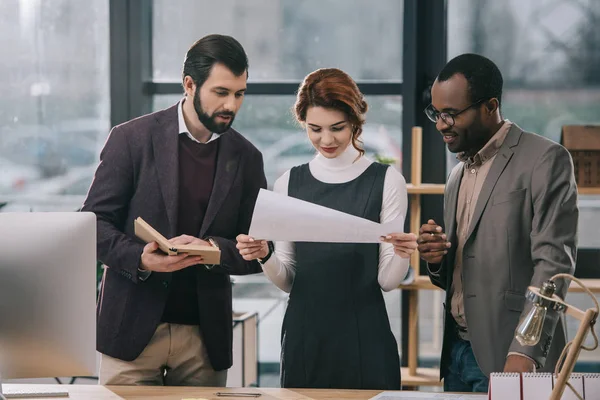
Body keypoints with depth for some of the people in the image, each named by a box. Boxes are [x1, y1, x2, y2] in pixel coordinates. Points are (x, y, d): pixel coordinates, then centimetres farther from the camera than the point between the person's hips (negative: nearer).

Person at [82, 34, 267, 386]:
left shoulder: (246, 158, 6)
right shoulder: (133, 138, -1)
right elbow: (96, 222, -2)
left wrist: (212, 249, -13)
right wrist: (140, 258, -20)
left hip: (206, 338, 2)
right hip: (134, 328, -2)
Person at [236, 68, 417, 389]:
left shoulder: (385, 181, -2)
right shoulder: (289, 183, 6)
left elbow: (387, 280, -3)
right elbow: (286, 280, 8)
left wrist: (401, 254, -23)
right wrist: (265, 257, -12)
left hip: (364, 339, -2)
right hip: (304, 336, 2)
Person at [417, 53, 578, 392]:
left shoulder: (545, 160, -7)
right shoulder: (459, 176, 17)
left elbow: (554, 262, -15)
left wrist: (525, 353, -25)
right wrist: (436, 260, 0)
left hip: (512, 359, -7)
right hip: (457, 354, 7)